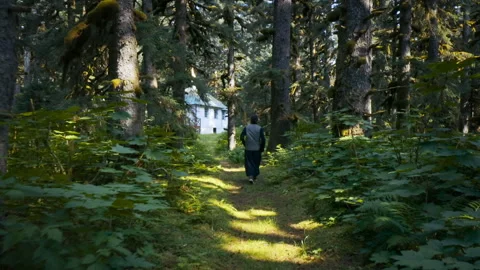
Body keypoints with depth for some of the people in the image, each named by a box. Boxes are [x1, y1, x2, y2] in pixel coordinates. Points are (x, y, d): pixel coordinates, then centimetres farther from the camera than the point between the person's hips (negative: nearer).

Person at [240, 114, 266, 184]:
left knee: (249, 163, 4)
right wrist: (262, 148, 1)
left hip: (248, 149, 1)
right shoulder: (260, 128, -6)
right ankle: (254, 176, 26)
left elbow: (241, 137, -6)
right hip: (257, 149, 0)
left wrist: (245, 144, 8)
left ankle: (250, 176, -12)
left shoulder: (246, 128, -2)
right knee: (256, 163, 15)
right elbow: (263, 139, -11)